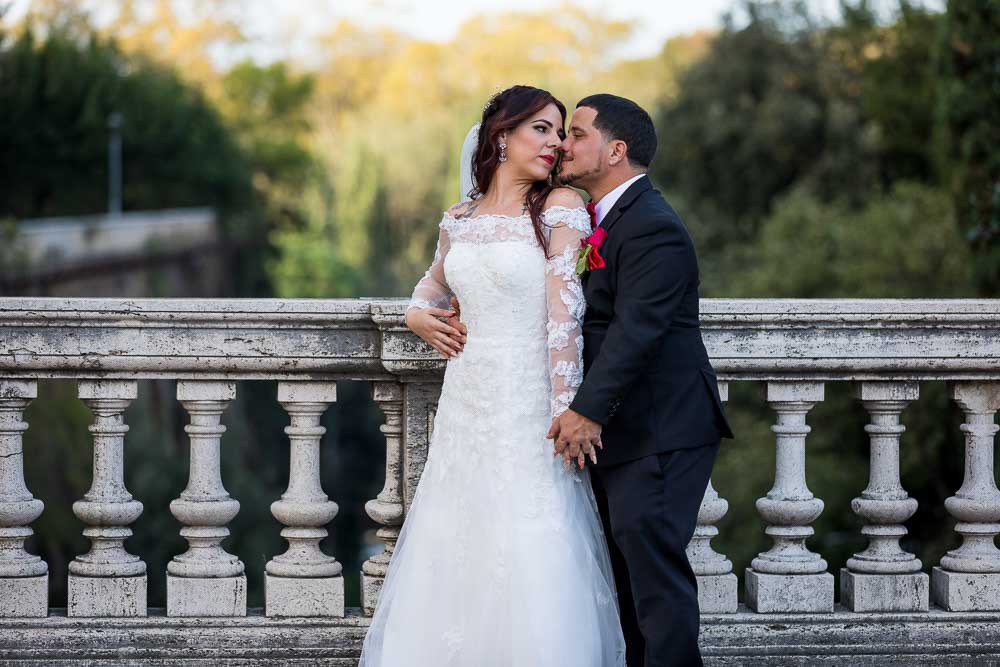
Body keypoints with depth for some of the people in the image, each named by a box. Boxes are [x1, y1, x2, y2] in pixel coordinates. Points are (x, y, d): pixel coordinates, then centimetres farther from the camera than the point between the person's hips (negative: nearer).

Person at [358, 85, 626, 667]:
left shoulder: (561, 208, -4)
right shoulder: (459, 221, 10)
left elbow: (565, 312, -11)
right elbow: (433, 286, 30)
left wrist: (566, 409, -17)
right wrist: (419, 317, 7)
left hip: (529, 404, -5)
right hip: (467, 401, 5)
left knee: (532, 556, -5)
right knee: (458, 548, 8)